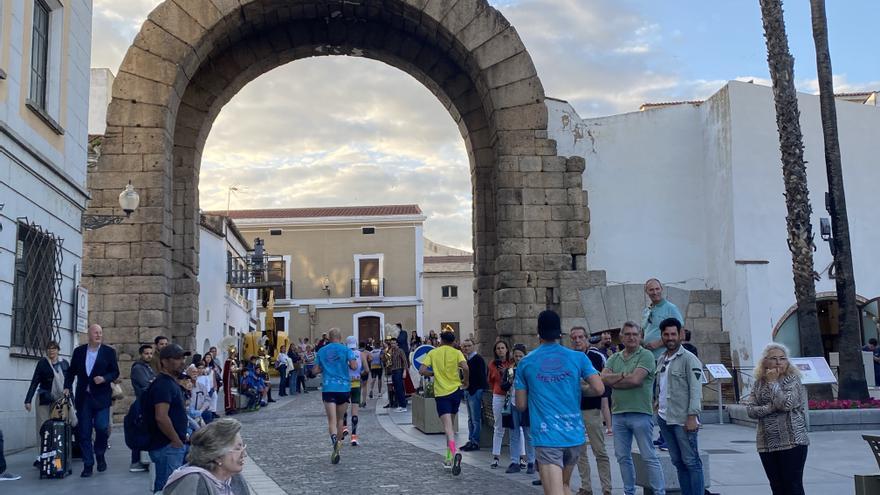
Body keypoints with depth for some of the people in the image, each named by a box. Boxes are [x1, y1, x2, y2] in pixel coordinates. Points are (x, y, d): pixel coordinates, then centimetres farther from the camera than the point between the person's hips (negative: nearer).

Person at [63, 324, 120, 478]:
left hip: (101, 397, -2)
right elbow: (71, 371, 13)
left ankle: (100, 454, 15)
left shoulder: (109, 352, 2)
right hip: (83, 397, 2)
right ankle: (88, 465, 11)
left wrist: (104, 378, -15)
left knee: (102, 427, -13)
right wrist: (67, 387, 1)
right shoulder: (79, 351, 8)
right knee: (84, 433, 3)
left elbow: (115, 372, 3)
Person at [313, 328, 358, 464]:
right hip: (344, 387, 0)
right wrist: (347, 366, 11)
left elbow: (315, 371, 9)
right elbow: (354, 366, -11)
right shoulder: (346, 350, 1)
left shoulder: (321, 351, 9)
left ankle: (335, 439, -35)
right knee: (340, 419, 15)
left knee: (332, 420, -7)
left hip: (328, 388, 0)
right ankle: (337, 446, 21)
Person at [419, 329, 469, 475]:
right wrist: (465, 380, 1)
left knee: (448, 426, -10)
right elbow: (465, 367, -16)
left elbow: (422, 370, -4)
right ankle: (449, 458, 22)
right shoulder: (456, 352, 1)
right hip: (455, 390, 2)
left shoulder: (433, 353, 4)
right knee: (450, 423, 18)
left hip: (441, 393, -2)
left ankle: (454, 452, -35)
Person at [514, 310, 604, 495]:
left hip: (546, 437, -3)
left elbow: (521, 405, 4)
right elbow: (599, 389, -5)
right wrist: (579, 389, 14)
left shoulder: (525, 363, 1)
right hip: (574, 434, 3)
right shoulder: (578, 358, 1)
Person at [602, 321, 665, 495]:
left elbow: (635, 379, -17)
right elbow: (604, 378, -2)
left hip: (640, 413, -6)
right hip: (618, 413, 6)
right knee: (623, 457, 12)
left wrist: (614, 381, -4)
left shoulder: (646, 355, -4)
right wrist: (624, 374, -13)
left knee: (649, 457, -2)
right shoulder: (614, 358, 13)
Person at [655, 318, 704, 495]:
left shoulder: (689, 359, -8)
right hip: (664, 419, 7)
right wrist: (658, 406, 13)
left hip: (682, 419, -7)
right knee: (678, 462, 12)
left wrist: (692, 416, -18)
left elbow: (696, 390, -13)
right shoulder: (661, 360, 14)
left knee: (691, 461, -3)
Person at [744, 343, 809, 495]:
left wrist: (773, 382, -10)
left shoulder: (793, 380, -3)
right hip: (766, 444, 5)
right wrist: (771, 407, -14)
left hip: (792, 442, -5)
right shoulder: (759, 383, 10)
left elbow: (786, 404, -19)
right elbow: (750, 410, 1)